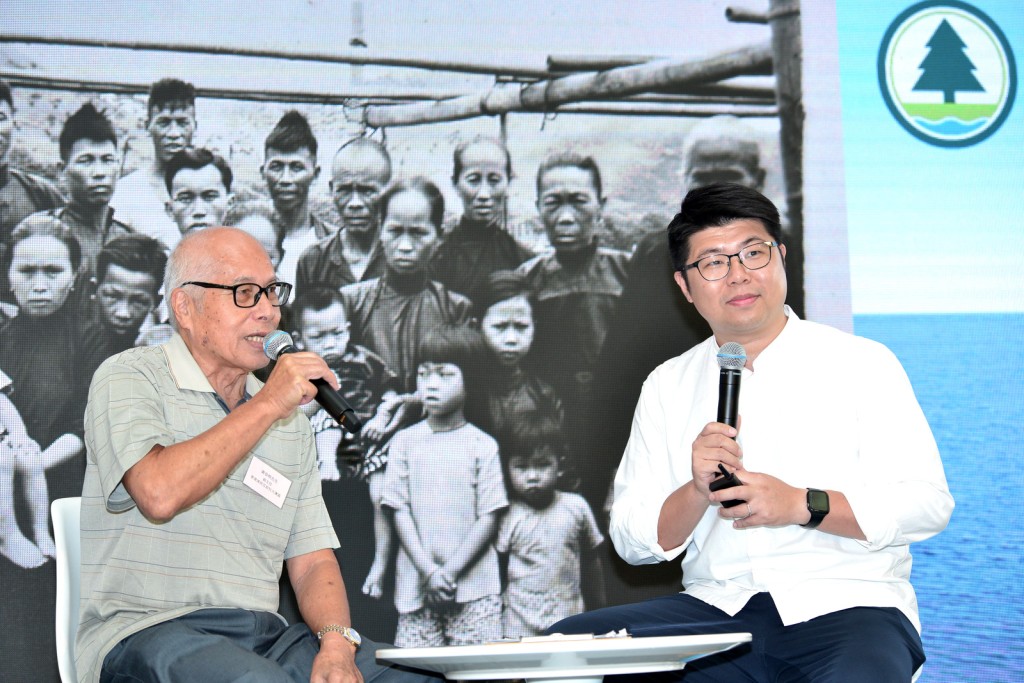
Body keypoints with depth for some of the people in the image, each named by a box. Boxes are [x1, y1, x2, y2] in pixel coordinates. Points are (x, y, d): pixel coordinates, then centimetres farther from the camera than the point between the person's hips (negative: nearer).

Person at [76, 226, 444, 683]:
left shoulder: (291, 421, 18)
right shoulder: (130, 377, 1)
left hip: (266, 637, 5)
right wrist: (267, 404, -11)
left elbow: (313, 560, 12)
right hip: (148, 631, -5)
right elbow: (159, 493, -18)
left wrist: (337, 644, -9)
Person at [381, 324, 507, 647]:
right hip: (416, 585, 2)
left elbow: (489, 517, -2)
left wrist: (450, 571, -9)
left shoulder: (482, 445, 1)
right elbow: (400, 511, 2)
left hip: (474, 585, -1)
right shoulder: (404, 441, 6)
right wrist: (428, 571, -8)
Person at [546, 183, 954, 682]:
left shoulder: (862, 364, 5)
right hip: (715, 609, 3)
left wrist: (801, 505, -13)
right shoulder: (666, 387, 14)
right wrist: (697, 492, -10)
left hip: (844, 605, -3)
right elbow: (632, 540, 10)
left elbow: (929, 503, -2)